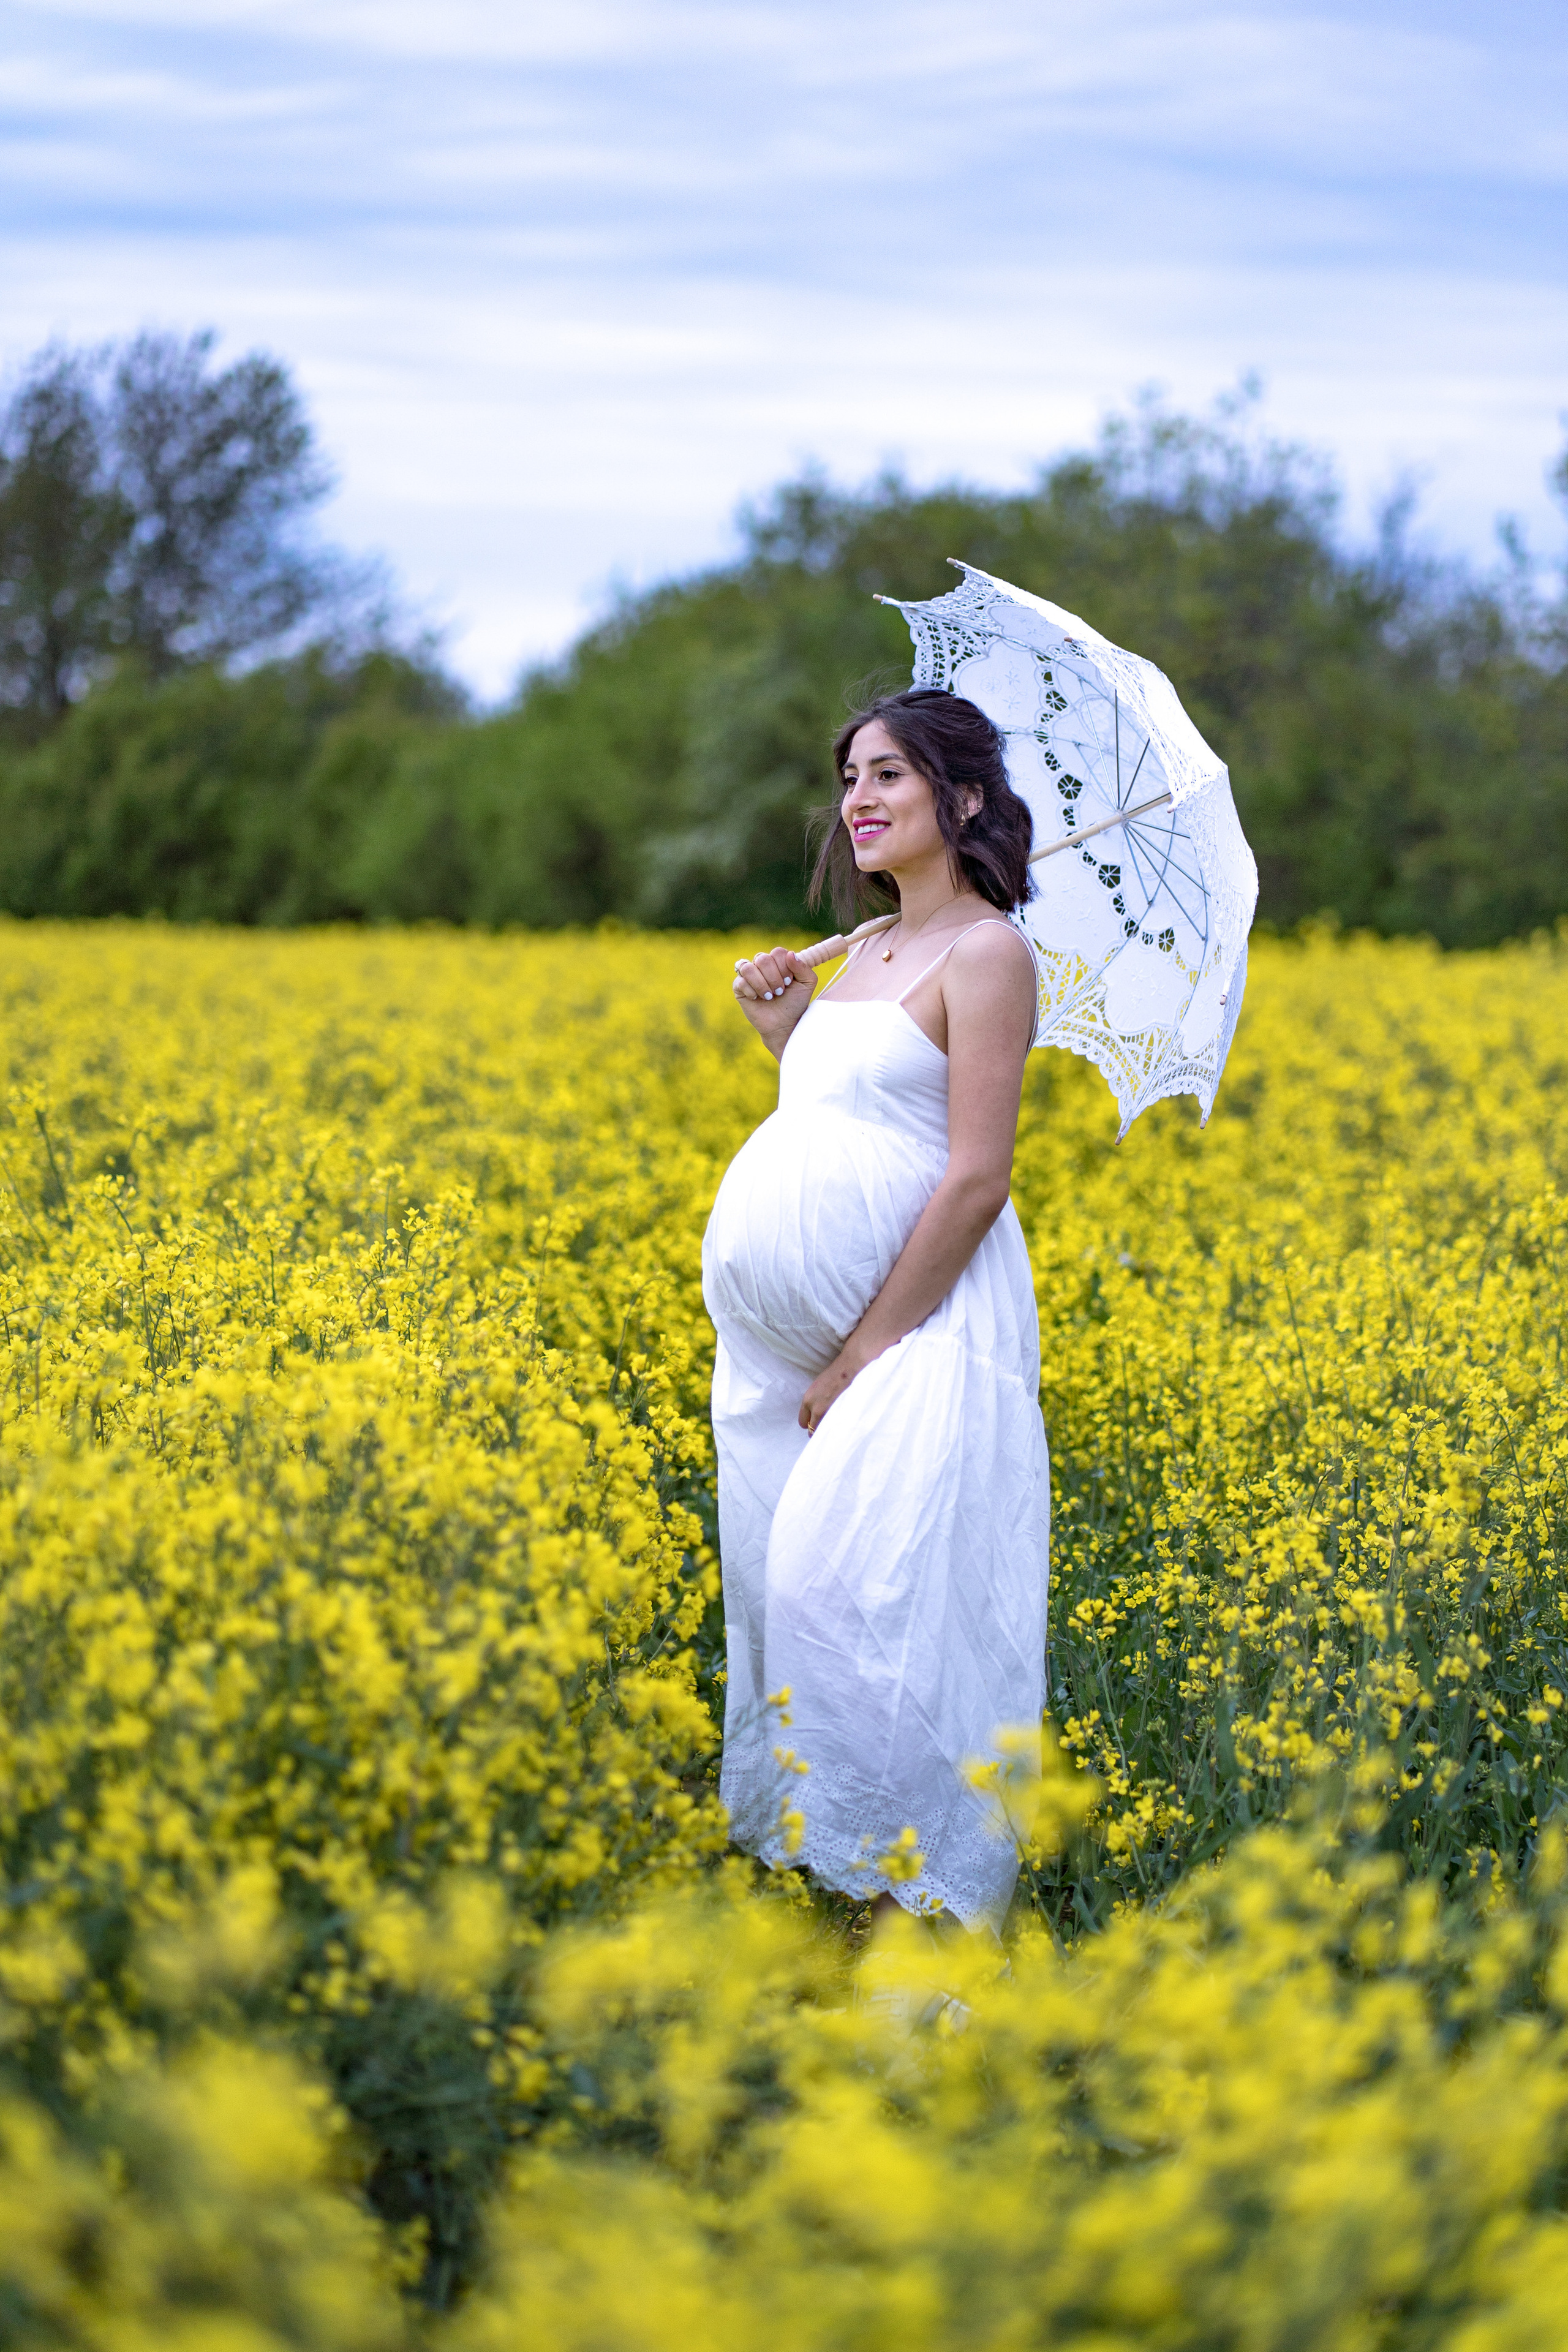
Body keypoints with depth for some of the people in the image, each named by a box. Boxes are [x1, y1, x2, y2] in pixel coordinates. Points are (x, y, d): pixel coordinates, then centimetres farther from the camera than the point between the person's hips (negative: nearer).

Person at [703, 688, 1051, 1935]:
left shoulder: (989, 952, -9)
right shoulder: (866, 954, 16)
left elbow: (976, 1179, -15)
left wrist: (865, 1354, -16)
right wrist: (785, 1027, 8)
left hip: (917, 1321, -8)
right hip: (788, 1333, 8)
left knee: (862, 1591, -12)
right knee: (787, 1578, 9)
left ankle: (931, 1903, -4)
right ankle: (801, 1839, 20)